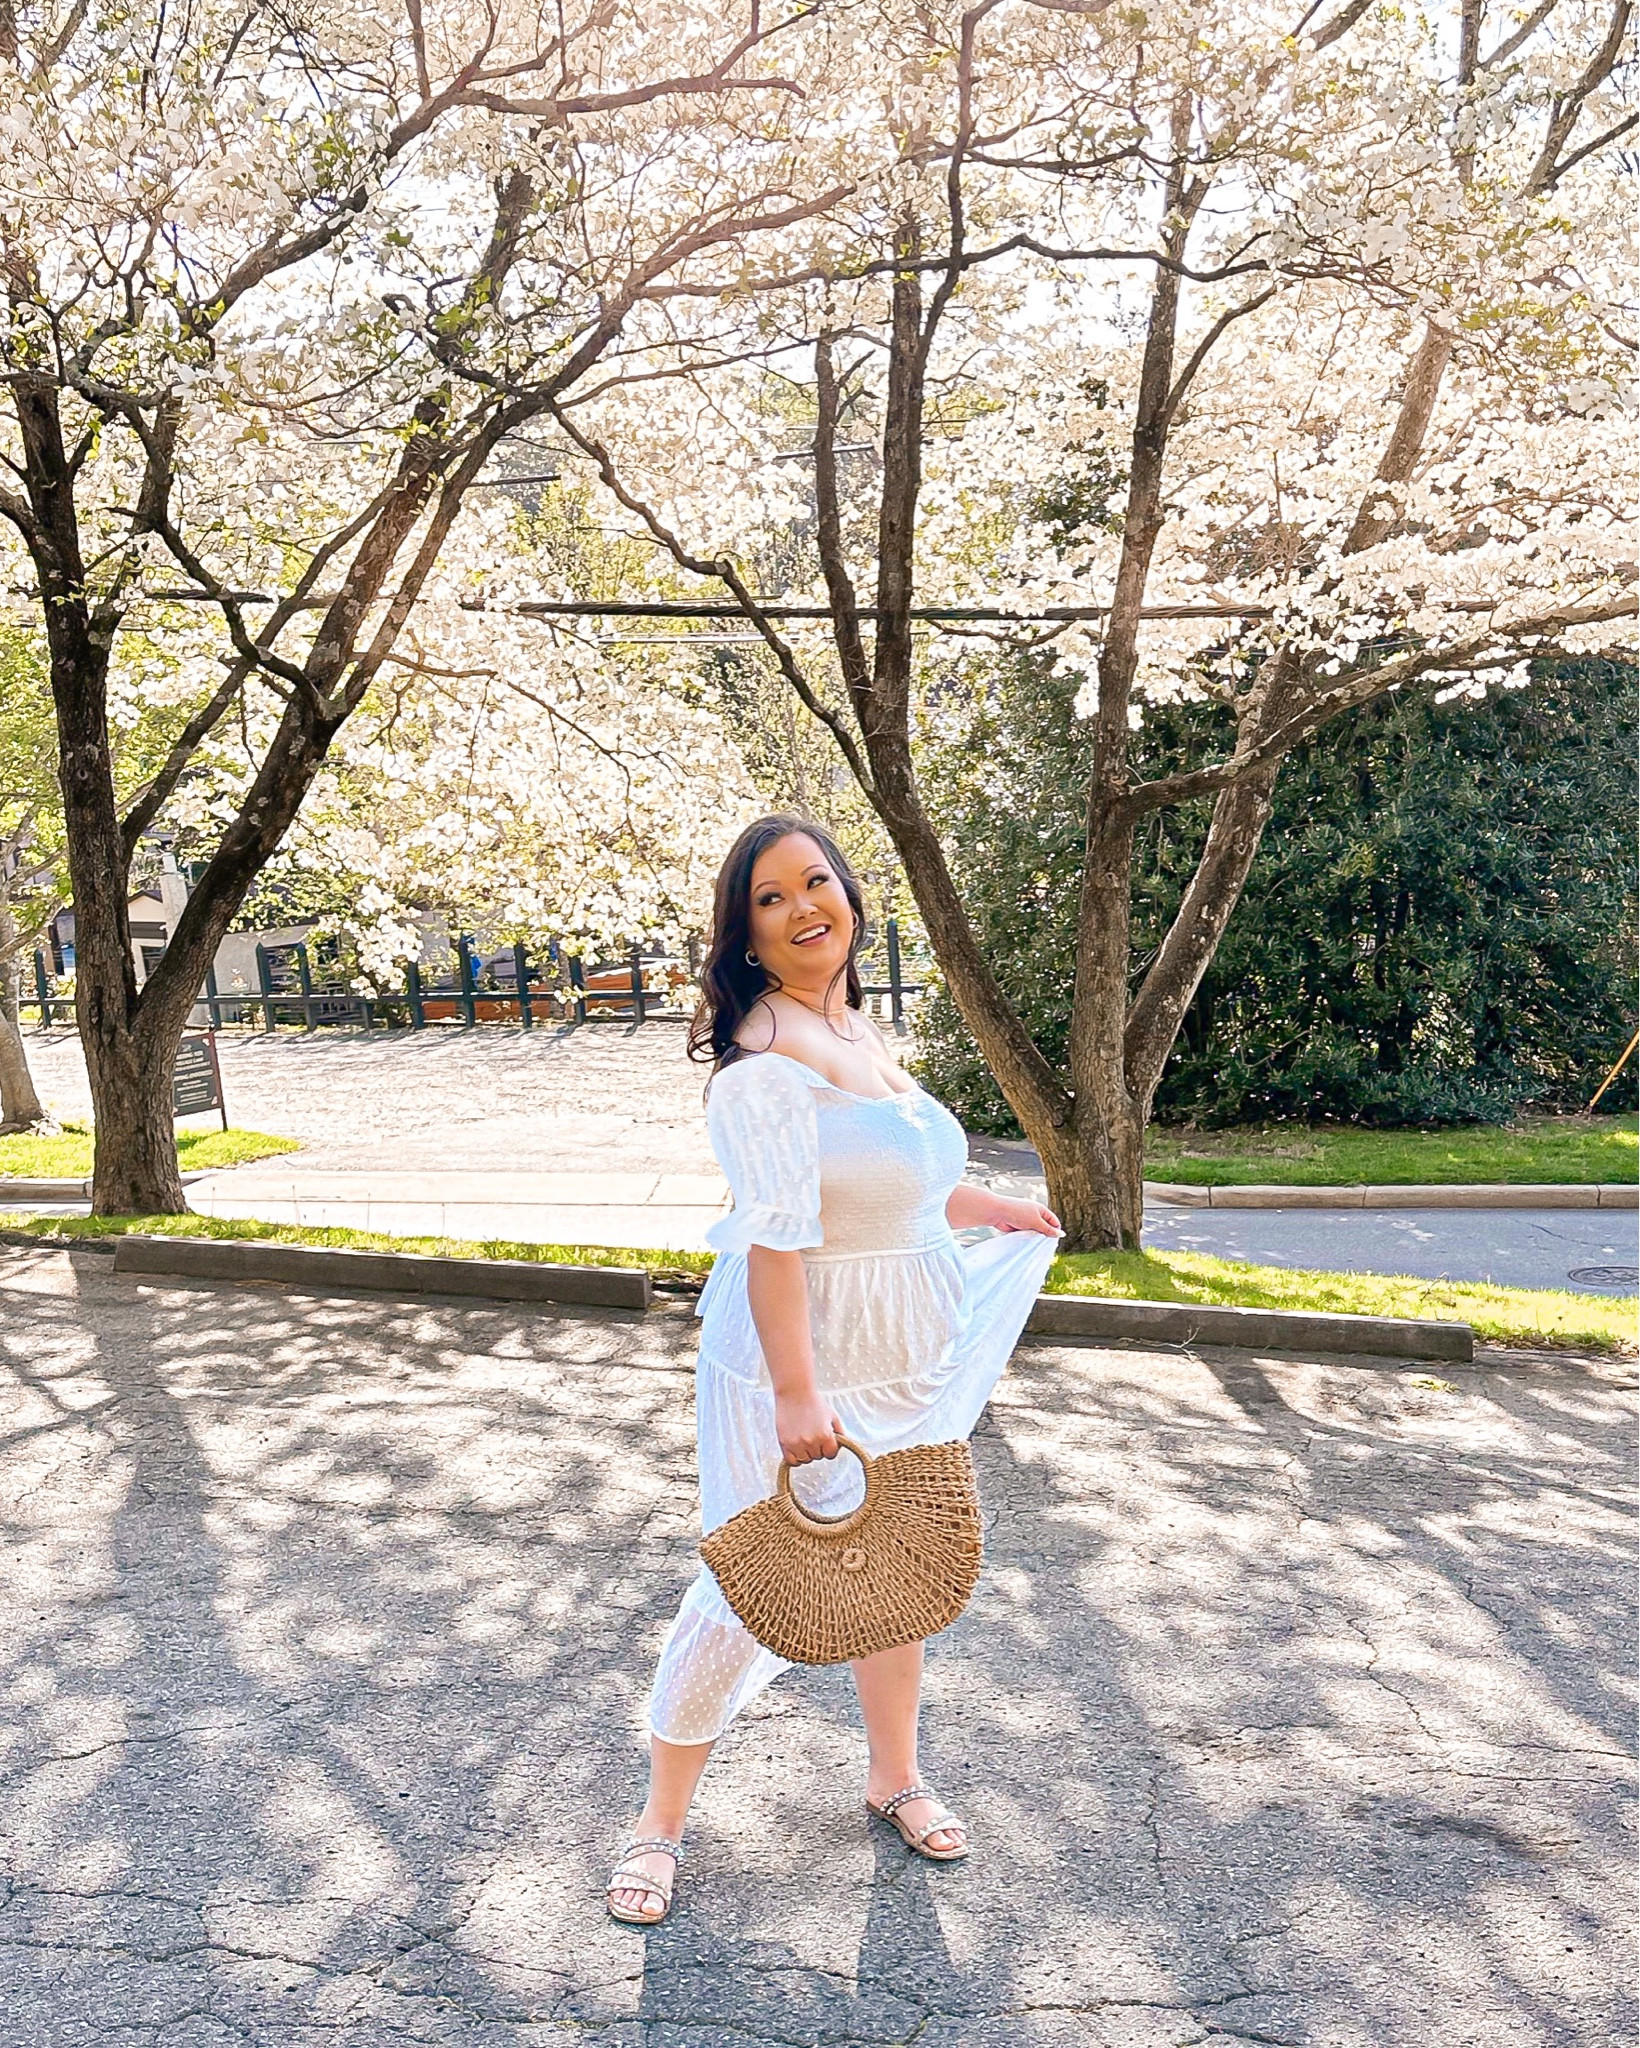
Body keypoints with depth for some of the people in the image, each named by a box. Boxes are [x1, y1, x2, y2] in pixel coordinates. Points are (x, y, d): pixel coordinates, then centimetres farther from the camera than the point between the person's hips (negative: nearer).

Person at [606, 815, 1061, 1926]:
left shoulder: (861, 1028, 9)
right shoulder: (766, 1050, -21)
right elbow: (775, 1228, -28)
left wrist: (991, 1208, 35)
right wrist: (795, 1389, -32)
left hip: (910, 1356, 8)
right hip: (802, 1353, -8)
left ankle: (896, 1772, 40)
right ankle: (662, 1821, 19)